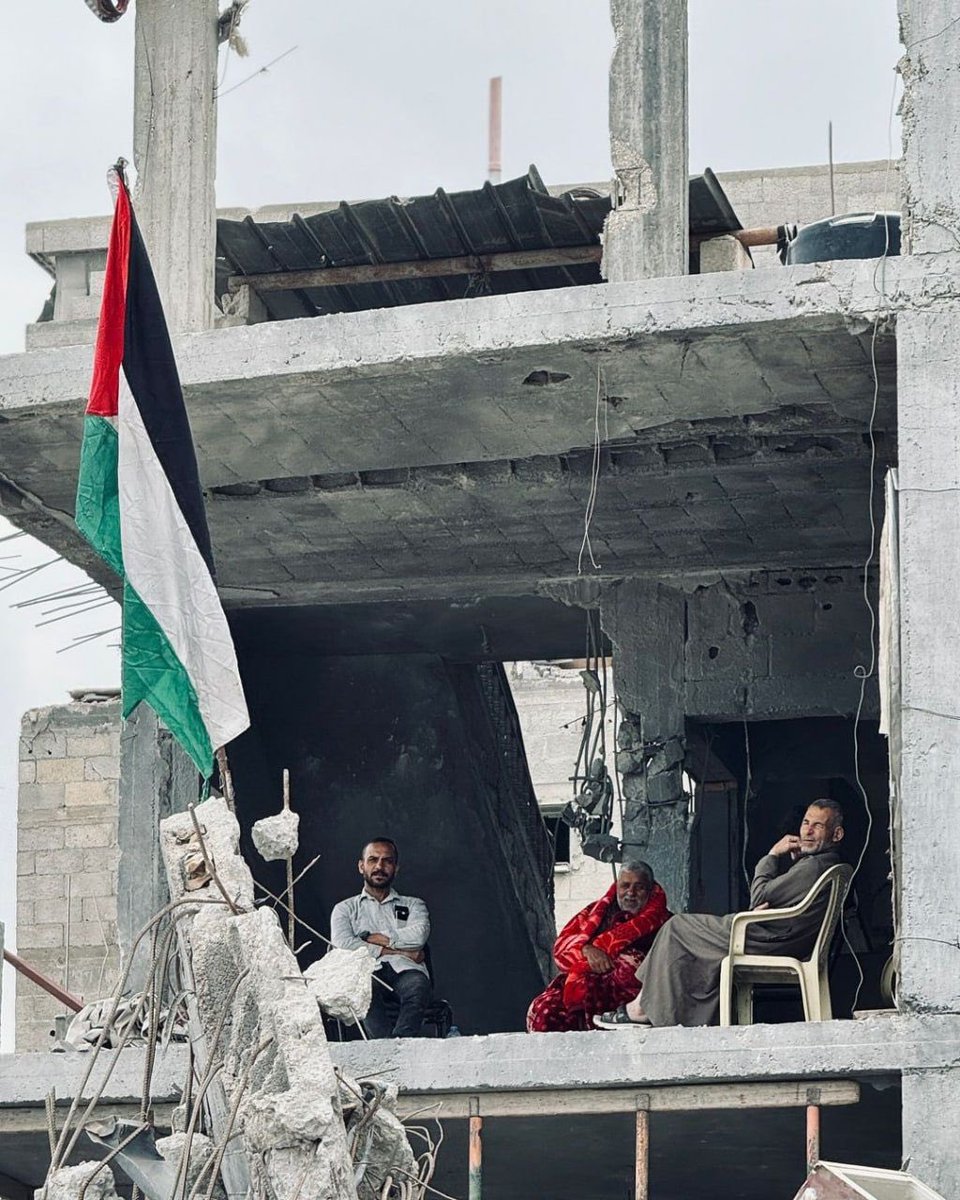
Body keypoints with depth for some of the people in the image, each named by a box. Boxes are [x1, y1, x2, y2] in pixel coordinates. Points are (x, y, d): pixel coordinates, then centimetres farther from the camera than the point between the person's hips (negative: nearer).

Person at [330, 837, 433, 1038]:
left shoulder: (413, 905, 28)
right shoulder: (345, 909, 26)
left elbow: (418, 935, 4)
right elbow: (343, 945, 3)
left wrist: (372, 938, 5)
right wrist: (397, 950, 1)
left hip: (405, 972, 1)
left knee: (416, 983, -38)